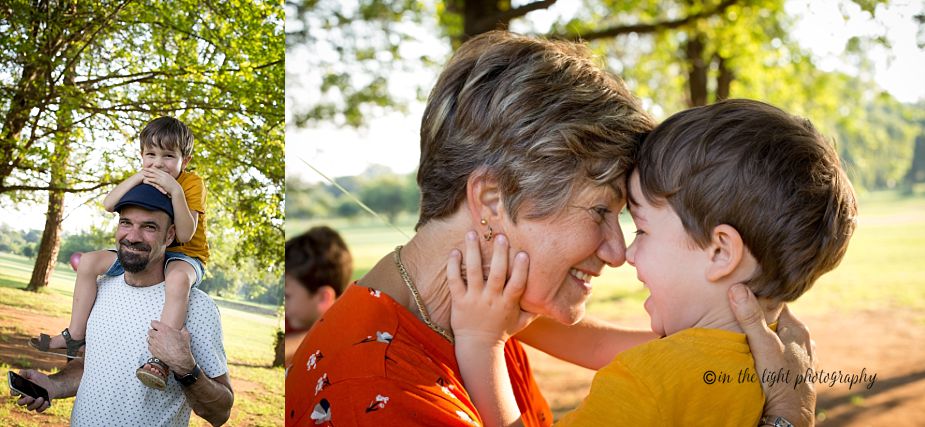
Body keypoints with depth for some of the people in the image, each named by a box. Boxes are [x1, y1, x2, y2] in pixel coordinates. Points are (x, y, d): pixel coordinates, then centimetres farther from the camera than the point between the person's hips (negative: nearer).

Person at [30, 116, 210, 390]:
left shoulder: (192, 183, -14)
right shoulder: (144, 179, 4)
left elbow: (185, 235, -26)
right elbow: (109, 204, -13)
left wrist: (176, 191, -35)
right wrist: (139, 177, -24)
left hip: (184, 256, -7)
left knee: (179, 278, -43)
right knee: (90, 261, -4)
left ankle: (161, 360, -50)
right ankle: (75, 337, 2)